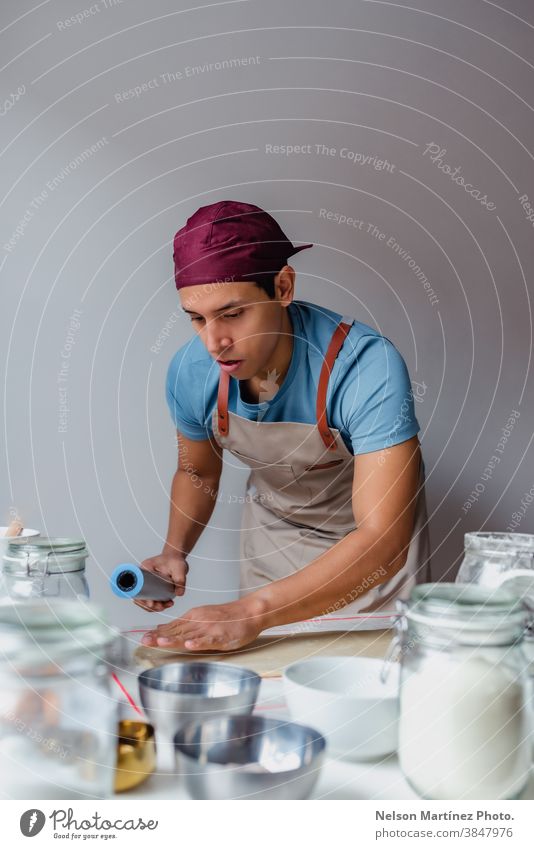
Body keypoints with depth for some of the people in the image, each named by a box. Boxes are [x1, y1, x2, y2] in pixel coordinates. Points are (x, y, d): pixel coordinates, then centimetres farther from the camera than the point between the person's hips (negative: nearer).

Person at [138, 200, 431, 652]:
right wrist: (175, 551, -17)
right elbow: (196, 471, 1)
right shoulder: (190, 372, -21)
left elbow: (382, 542, -43)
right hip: (272, 533, 4)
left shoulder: (366, 365, -38)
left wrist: (253, 611, -51)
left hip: (374, 546, -3)